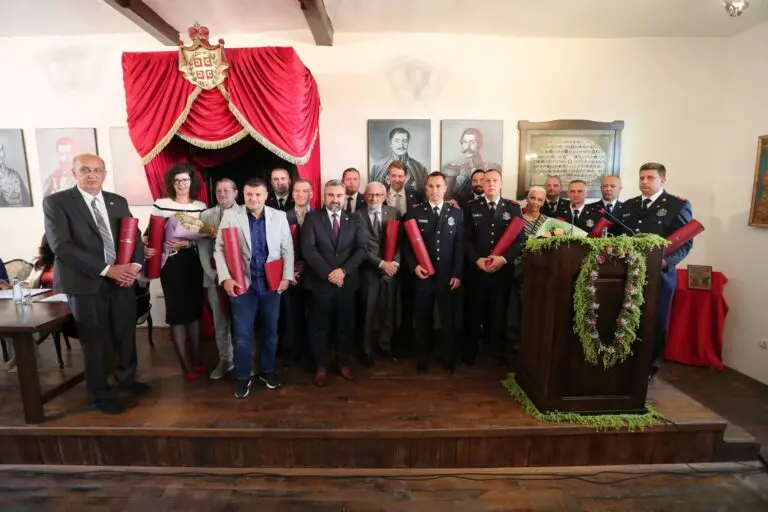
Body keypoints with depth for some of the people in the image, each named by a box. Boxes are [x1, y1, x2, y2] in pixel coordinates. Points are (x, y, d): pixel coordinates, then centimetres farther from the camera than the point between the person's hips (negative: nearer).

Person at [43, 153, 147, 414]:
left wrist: (135, 265, -12)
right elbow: (61, 246, -15)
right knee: (94, 340, 10)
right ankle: (100, 394, 29)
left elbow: (134, 236, 8)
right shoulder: (56, 202, -6)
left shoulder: (118, 201, 9)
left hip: (123, 279, 4)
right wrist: (106, 269, -22)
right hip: (85, 283, -4)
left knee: (126, 334, 15)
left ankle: (126, 378, 38)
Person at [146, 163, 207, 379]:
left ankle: (197, 358, 25)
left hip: (194, 264, 2)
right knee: (177, 311, 3)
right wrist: (147, 248, -16)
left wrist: (187, 243, -17)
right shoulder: (160, 204, -1)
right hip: (171, 264, -2)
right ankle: (186, 363, 16)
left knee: (195, 310, 11)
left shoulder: (201, 207, 4)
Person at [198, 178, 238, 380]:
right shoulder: (205, 215, 8)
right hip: (215, 276, 3)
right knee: (220, 322, 11)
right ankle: (225, 360, 25)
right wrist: (213, 274, -5)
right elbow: (202, 248, 3)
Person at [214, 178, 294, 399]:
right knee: (242, 333, 6)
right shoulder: (230, 215, -2)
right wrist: (225, 278, -12)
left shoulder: (279, 216, 2)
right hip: (242, 283, -1)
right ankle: (243, 377, 24)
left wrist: (287, 276, -5)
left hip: (271, 284, 2)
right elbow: (220, 249, -2)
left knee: (270, 330, 13)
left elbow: (287, 249, 3)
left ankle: (267, 370, 32)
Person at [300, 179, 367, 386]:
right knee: (320, 328, 9)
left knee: (346, 326, 12)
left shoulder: (354, 220, 6)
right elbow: (308, 249, -10)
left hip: (347, 282, 2)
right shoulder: (312, 218, -1)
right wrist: (328, 273, -15)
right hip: (321, 282, -2)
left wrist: (343, 271, -15)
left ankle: (343, 363, 31)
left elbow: (361, 249, -2)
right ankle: (321, 367, 25)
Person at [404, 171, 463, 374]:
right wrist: (414, 266, -12)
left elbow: (460, 246, 2)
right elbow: (407, 244, 2)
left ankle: (448, 358, 29)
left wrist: (457, 274, -4)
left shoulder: (456, 213, 6)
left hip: (448, 276, 1)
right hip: (422, 275, 0)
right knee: (422, 319, 9)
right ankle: (422, 359, 26)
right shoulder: (414, 212, 3)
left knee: (448, 319, 10)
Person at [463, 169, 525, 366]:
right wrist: (477, 260, -14)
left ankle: (499, 352, 27)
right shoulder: (471, 207, 4)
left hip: (503, 270, 1)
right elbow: (466, 238, -1)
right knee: (475, 311, 8)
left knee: (499, 312, 10)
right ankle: (471, 351, 23)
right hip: (476, 269, 0)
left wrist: (504, 258, -15)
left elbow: (520, 239, -1)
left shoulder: (513, 207, 5)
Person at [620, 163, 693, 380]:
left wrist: (666, 261, -22)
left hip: (659, 274, -4)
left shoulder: (679, 205, -1)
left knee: (655, 323, 7)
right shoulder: (628, 205, 14)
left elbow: (686, 242, -6)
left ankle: (650, 367, 23)